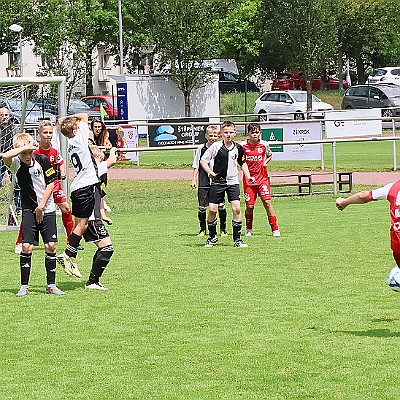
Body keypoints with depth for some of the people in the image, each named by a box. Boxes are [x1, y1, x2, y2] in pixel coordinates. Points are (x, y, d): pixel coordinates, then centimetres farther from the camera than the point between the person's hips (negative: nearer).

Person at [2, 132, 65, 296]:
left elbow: (50, 184, -2)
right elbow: (5, 156, -32)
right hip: (29, 210, -1)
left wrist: (41, 206, -7)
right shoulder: (16, 164, -9)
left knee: (50, 246, -2)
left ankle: (51, 285, 8)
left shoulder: (42, 160, -6)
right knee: (26, 247, -9)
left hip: (47, 209, 1)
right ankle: (24, 286, 1)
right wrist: (25, 147, -28)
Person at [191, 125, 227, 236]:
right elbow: (196, 166, 8)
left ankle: (223, 229, 10)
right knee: (202, 207, 1)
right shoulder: (201, 148, 2)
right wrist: (194, 180, 3)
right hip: (204, 183, 0)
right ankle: (203, 229, 17)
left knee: (221, 206, -4)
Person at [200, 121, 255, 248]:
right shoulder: (216, 146, -7)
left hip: (233, 182, 2)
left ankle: (237, 239, -3)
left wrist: (248, 176, 9)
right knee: (212, 209, -5)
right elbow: (203, 160, -2)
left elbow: (242, 163, 20)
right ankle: (212, 236, 17)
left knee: (236, 208, -12)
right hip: (217, 182, -2)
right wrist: (210, 172, -16)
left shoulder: (238, 148, 3)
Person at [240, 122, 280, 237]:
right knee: (249, 206, 0)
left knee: (267, 202, -10)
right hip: (248, 179, 0)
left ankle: (275, 229, -5)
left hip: (262, 178, 0)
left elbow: (269, 155, 18)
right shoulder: (243, 145, -5)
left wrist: (265, 162, -1)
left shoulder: (264, 145, -2)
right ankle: (248, 229, 23)